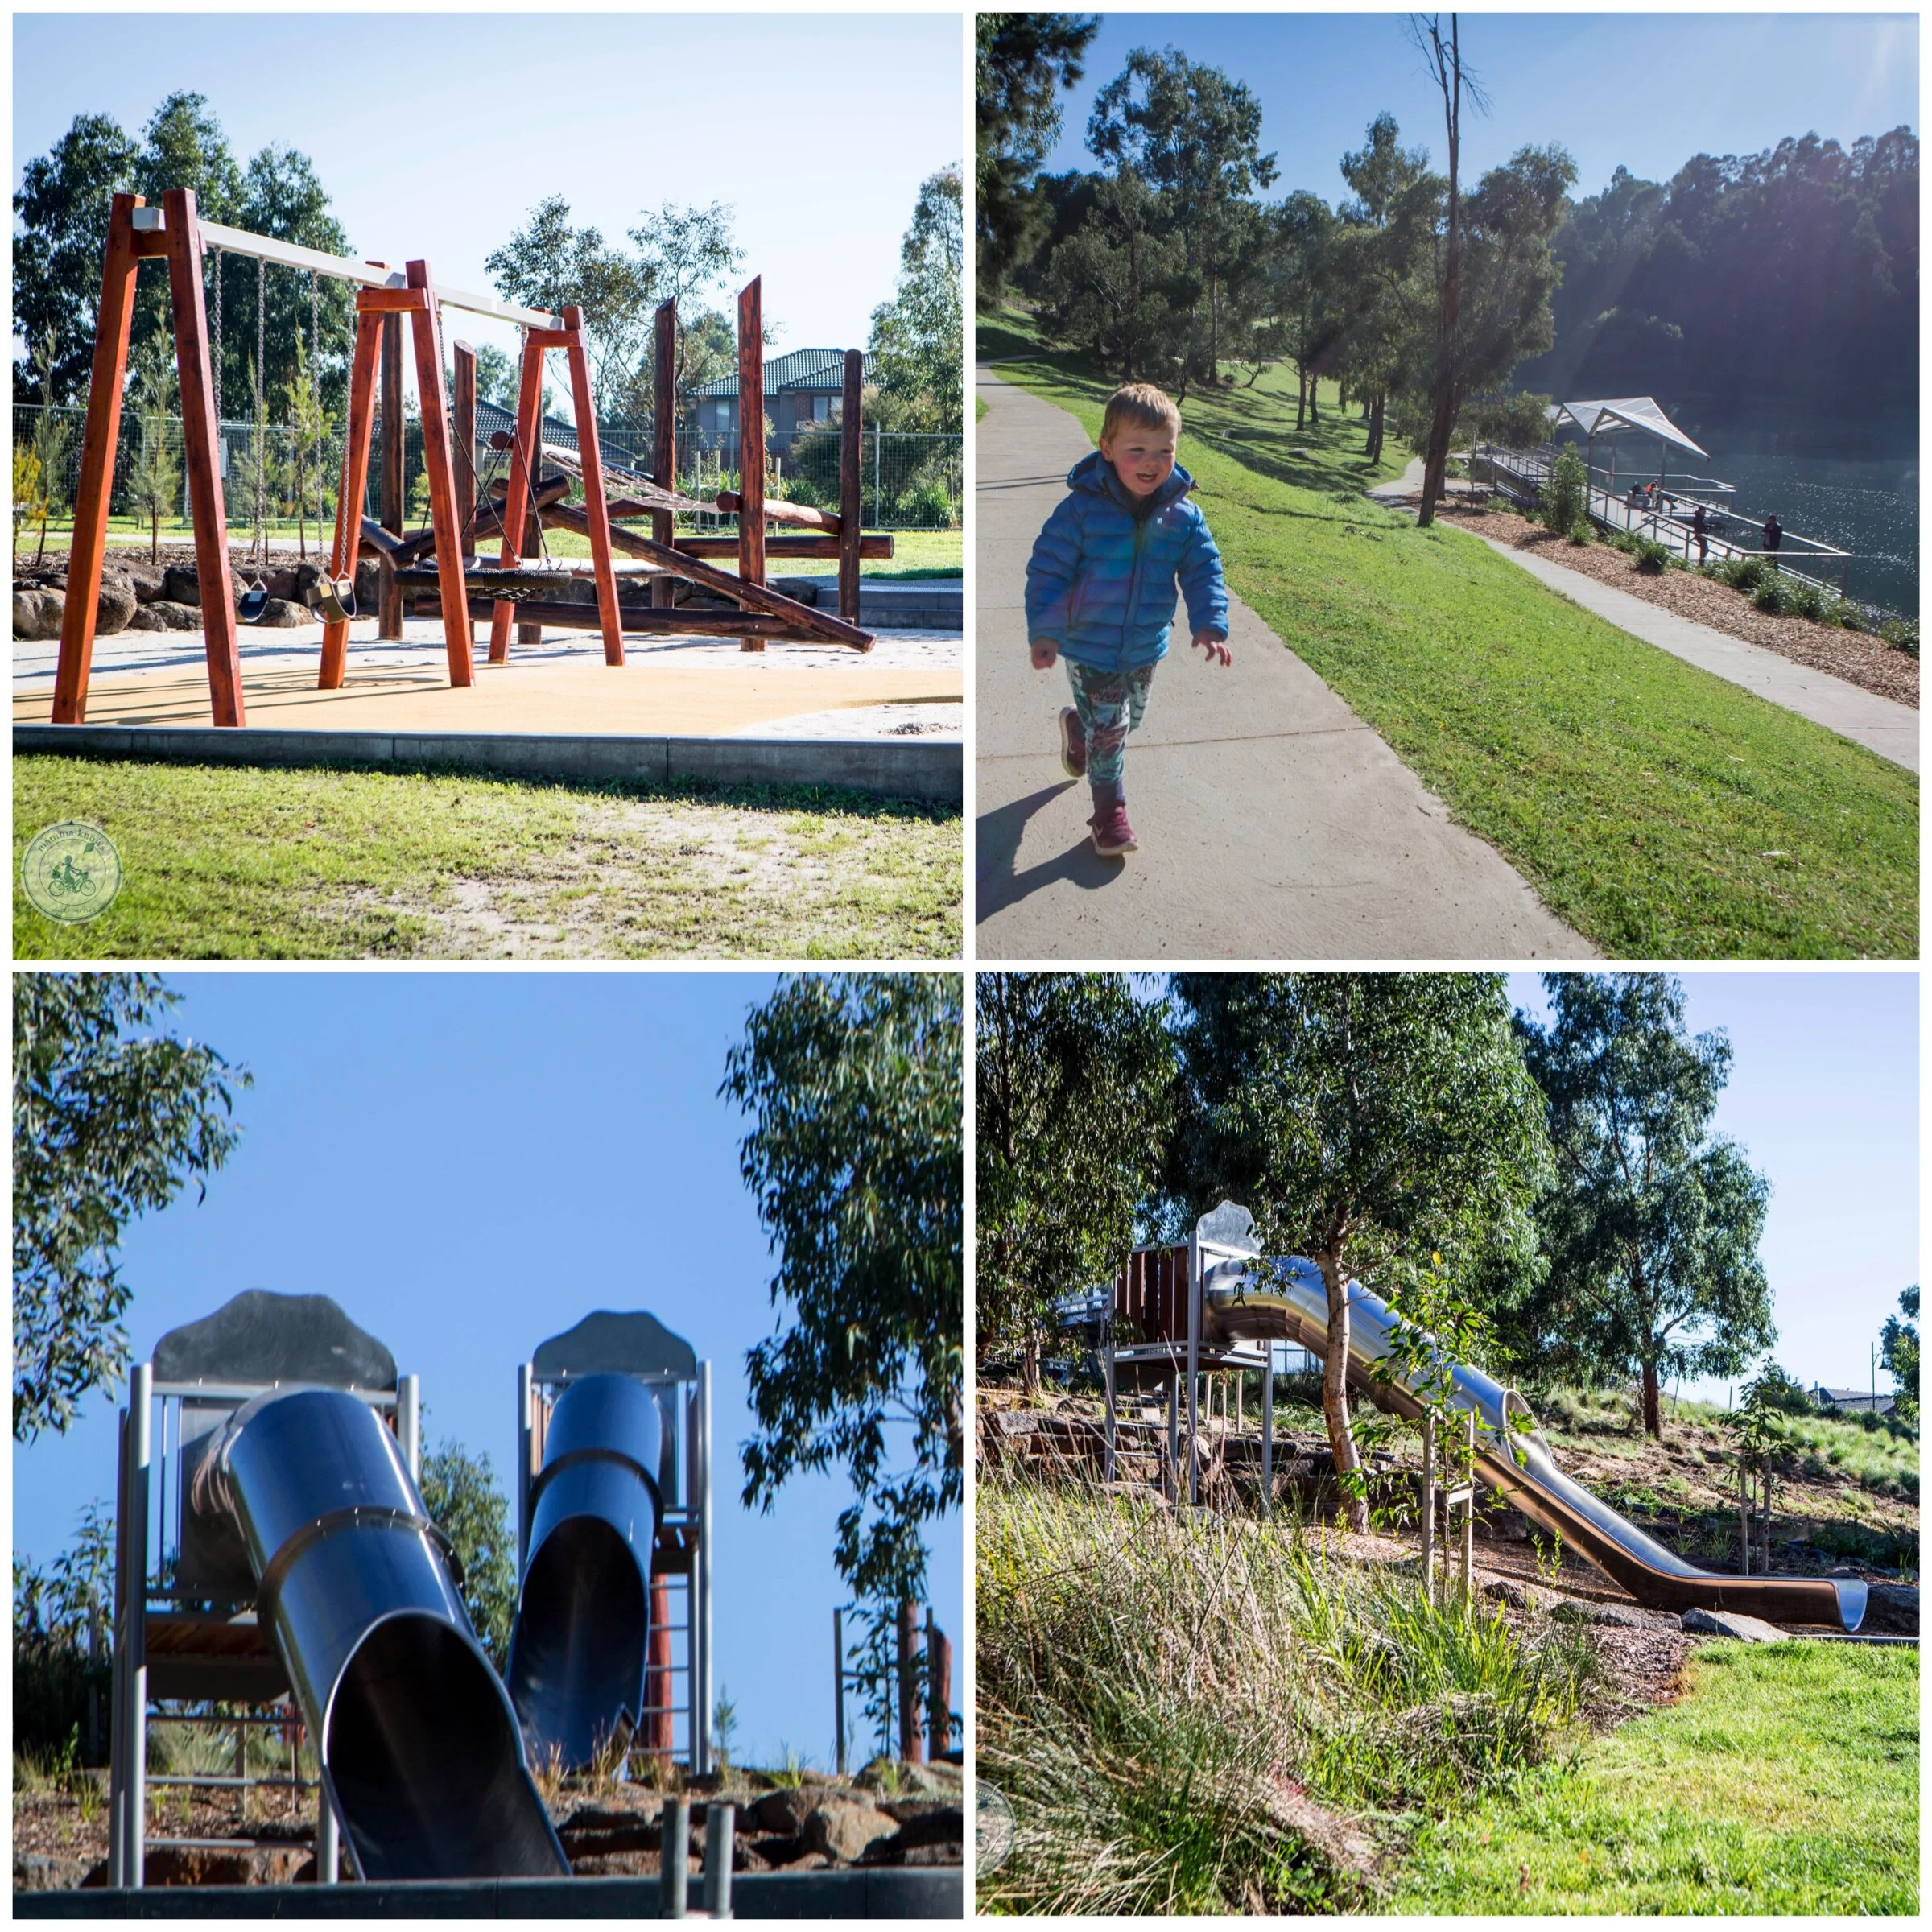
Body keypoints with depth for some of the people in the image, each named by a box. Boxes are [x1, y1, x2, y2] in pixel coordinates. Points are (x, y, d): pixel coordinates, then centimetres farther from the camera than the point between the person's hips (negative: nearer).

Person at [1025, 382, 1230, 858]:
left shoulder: (1183, 516, -10)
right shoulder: (1081, 508, -21)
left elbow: (1203, 573, -1)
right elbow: (1048, 569, -16)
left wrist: (1210, 624, -16)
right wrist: (1044, 631, -21)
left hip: (1145, 647, 5)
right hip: (1088, 645, -5)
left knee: (1129, 719, 24)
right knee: (1108, 728, -4)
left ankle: (1078, 728, 55)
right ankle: (1109, 811, 14)